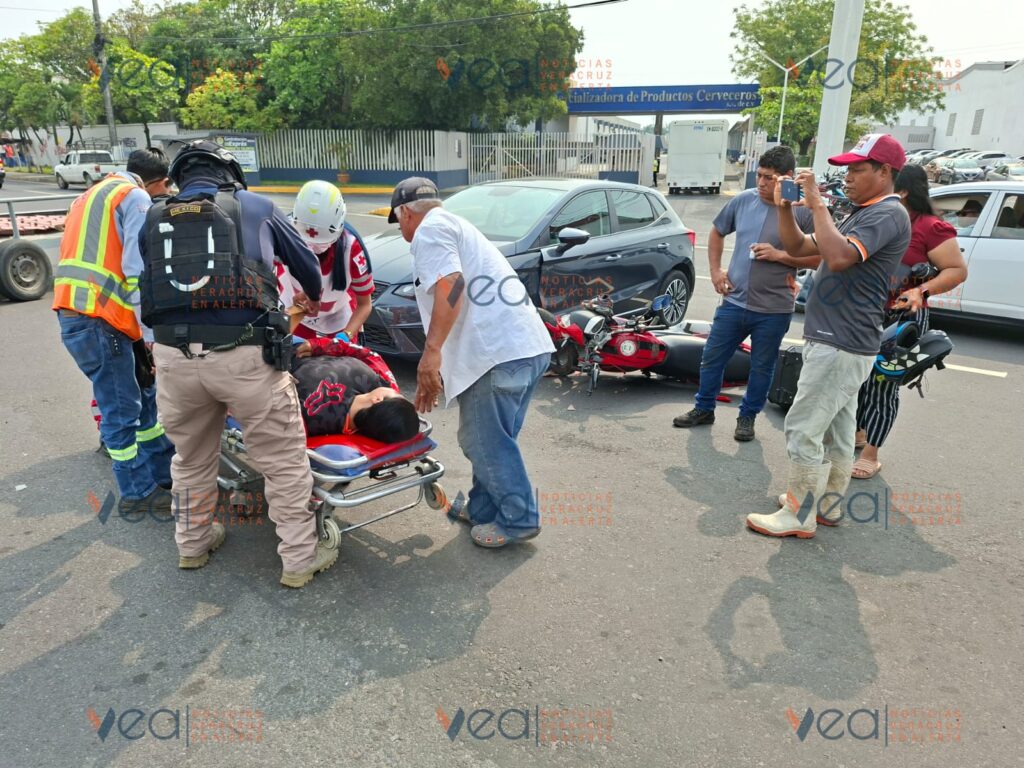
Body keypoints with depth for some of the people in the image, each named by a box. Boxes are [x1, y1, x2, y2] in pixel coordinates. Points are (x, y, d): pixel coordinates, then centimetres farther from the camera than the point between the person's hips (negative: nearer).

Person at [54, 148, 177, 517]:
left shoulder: (93, 195, 24)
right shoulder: (135, 198, -7)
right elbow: (137, 270, -17)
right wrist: (152, 334, -17)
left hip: (73, 315, 10)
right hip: (98, 322, -10)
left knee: (143, 396, 16)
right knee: (122, 410, -1)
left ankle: (165, 472, 25)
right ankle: (138, 493, 10)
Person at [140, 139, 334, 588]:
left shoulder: (153, 220, 17)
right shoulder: (256, 207, 12)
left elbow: (148, 286, 22)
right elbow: (305, 262, 23)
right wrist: (314, 297, 45)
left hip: (174, 356, 4)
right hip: (245, 355, -3)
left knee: (191, 457, 24)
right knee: (285, 460, 9)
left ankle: (192, 544, 42)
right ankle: (300, 560, 18)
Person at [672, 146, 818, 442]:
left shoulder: (803, 212, -10)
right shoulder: (743, 200, 2)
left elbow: (819, 257, -8)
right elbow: (717, 232, 17)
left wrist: (780, 255, -19)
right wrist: (715, 269, 7)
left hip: (774, 310, -3)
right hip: (733, 302, 4)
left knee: (761, 367, 11)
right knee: (712, 358, 11)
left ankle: (747, 417, 28)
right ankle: (704, 409, 28)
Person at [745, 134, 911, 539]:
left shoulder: (888, 214, -14)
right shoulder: (859, 213, 19)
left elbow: (838, 258, -31)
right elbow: (798, 248, 18)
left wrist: (817, 203, -23)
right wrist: (785, 208, 3)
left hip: (842, 346, -10)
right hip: (836, 341, 10)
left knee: (803, 428, -9)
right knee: (836, 427, 16)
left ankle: (799, 516, 1)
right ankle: (828, 504, 28)